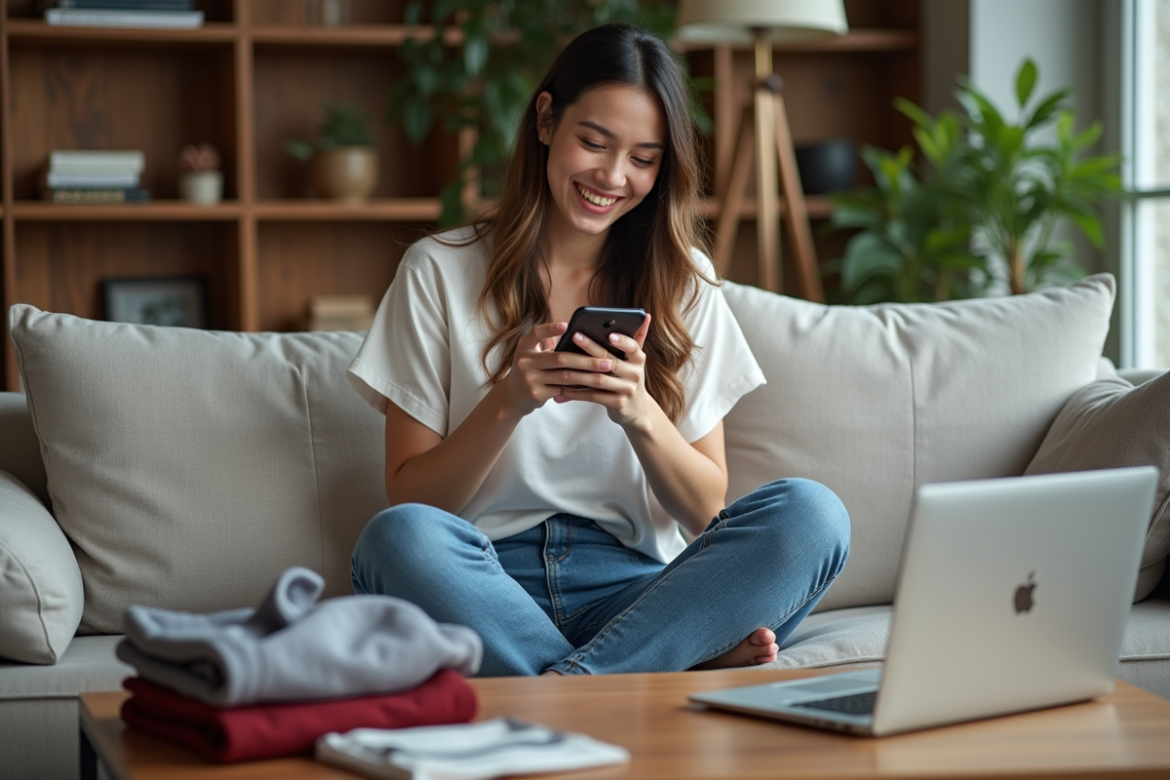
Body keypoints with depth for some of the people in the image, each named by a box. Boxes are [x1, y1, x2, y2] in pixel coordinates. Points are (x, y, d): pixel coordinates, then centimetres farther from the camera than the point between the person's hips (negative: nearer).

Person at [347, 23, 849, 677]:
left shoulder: (685, 283, 11)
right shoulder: (438, 272, 4)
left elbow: (705, 510, 7)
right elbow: (409, 499, 0)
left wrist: (638, 412, -13)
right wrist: (509, 402, -16)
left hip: (632, 586, 2)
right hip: (489, 585, -2)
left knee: (811, 514, -25)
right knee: (399, 538, -35)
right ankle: (691, 665, -29)